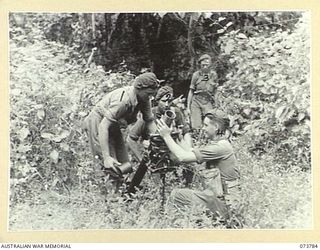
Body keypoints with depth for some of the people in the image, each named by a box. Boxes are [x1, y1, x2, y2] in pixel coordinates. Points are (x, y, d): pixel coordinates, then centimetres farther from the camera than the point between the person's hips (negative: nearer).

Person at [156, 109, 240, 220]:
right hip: (213, 195, 9)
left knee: (176, 195, -12)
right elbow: (187, 152, 8)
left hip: (223, 202, -9)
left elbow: (183, 157, -22)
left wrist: (167, 136, -14)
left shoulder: (221, 146, -20)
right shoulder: (211, 144, 12)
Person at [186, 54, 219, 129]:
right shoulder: (196, 75, -1)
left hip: (208, 102, 1)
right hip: (196, 101, -1)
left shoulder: (214, 75, 2)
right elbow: (191, 91, 4)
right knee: (196, 127, -8)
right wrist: (188, 107, 2)